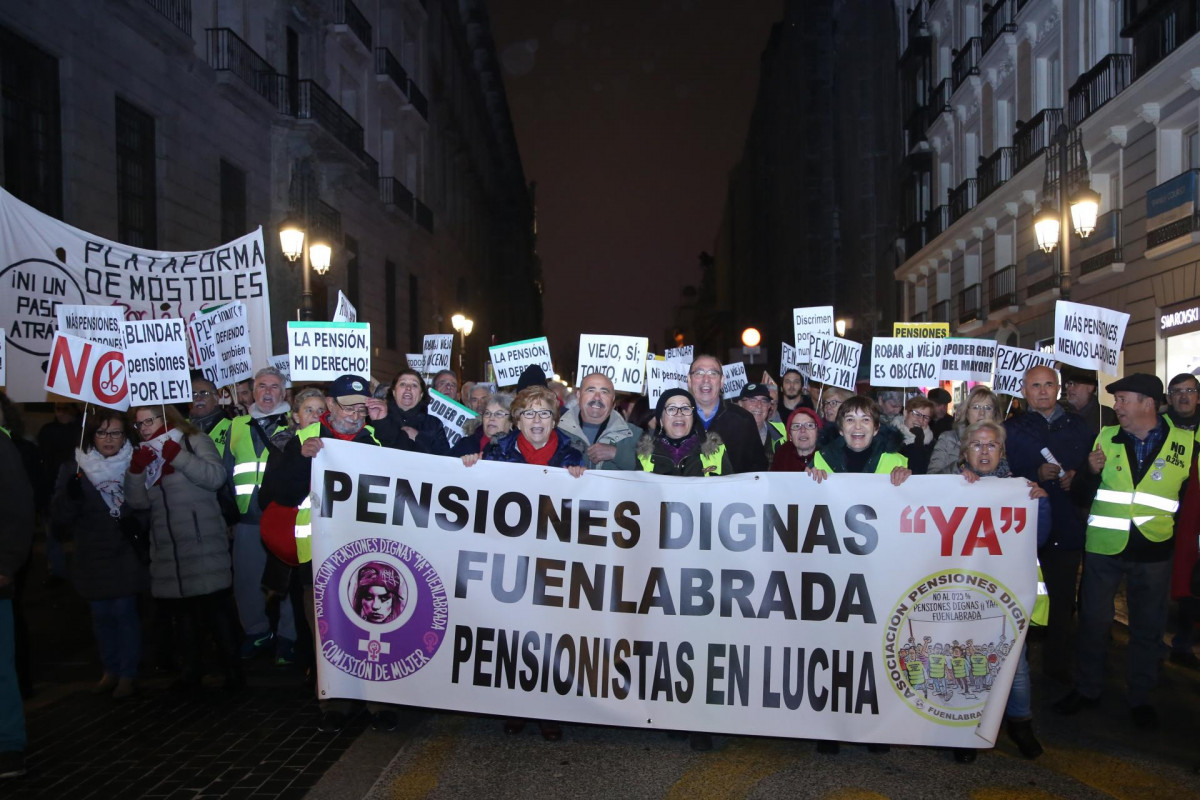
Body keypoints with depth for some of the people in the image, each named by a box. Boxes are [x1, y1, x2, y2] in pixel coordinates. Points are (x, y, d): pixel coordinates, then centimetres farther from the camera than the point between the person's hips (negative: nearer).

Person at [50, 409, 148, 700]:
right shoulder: (74, 469, 2)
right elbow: (59, 518, -2)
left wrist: (137, 522, -17)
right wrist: (70, 497, -21)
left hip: (127, 558, -2)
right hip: (93, 558, 2)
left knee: (125, 613, 1)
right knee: (101, 616, 11)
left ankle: (127, 674, 15)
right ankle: (110, 670, 28)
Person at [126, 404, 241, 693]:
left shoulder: (195, 441, -1)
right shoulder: (144, 454, 15)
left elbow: (216, 476, -17)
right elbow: (137, 502, 6)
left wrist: (177, 455, -19)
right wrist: (136, 470, -9)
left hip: (204, 547, -6)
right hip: (167, 551, 6)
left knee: (216, 609, -3)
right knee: (183, 613, 13)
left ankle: (231, 668, 6)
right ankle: (191, 669, 23)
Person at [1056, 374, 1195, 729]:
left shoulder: (1185, 443, -3)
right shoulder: (1105, 438, 0)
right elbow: (1083, 493, 2)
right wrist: (1091, 471, -17)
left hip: (1153, 551, -1)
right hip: (1103, 547, 1)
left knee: (1147, 627, 12)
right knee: (1093, 619, 8)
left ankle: (1140, 697, 28)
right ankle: (1087, 689, 24)